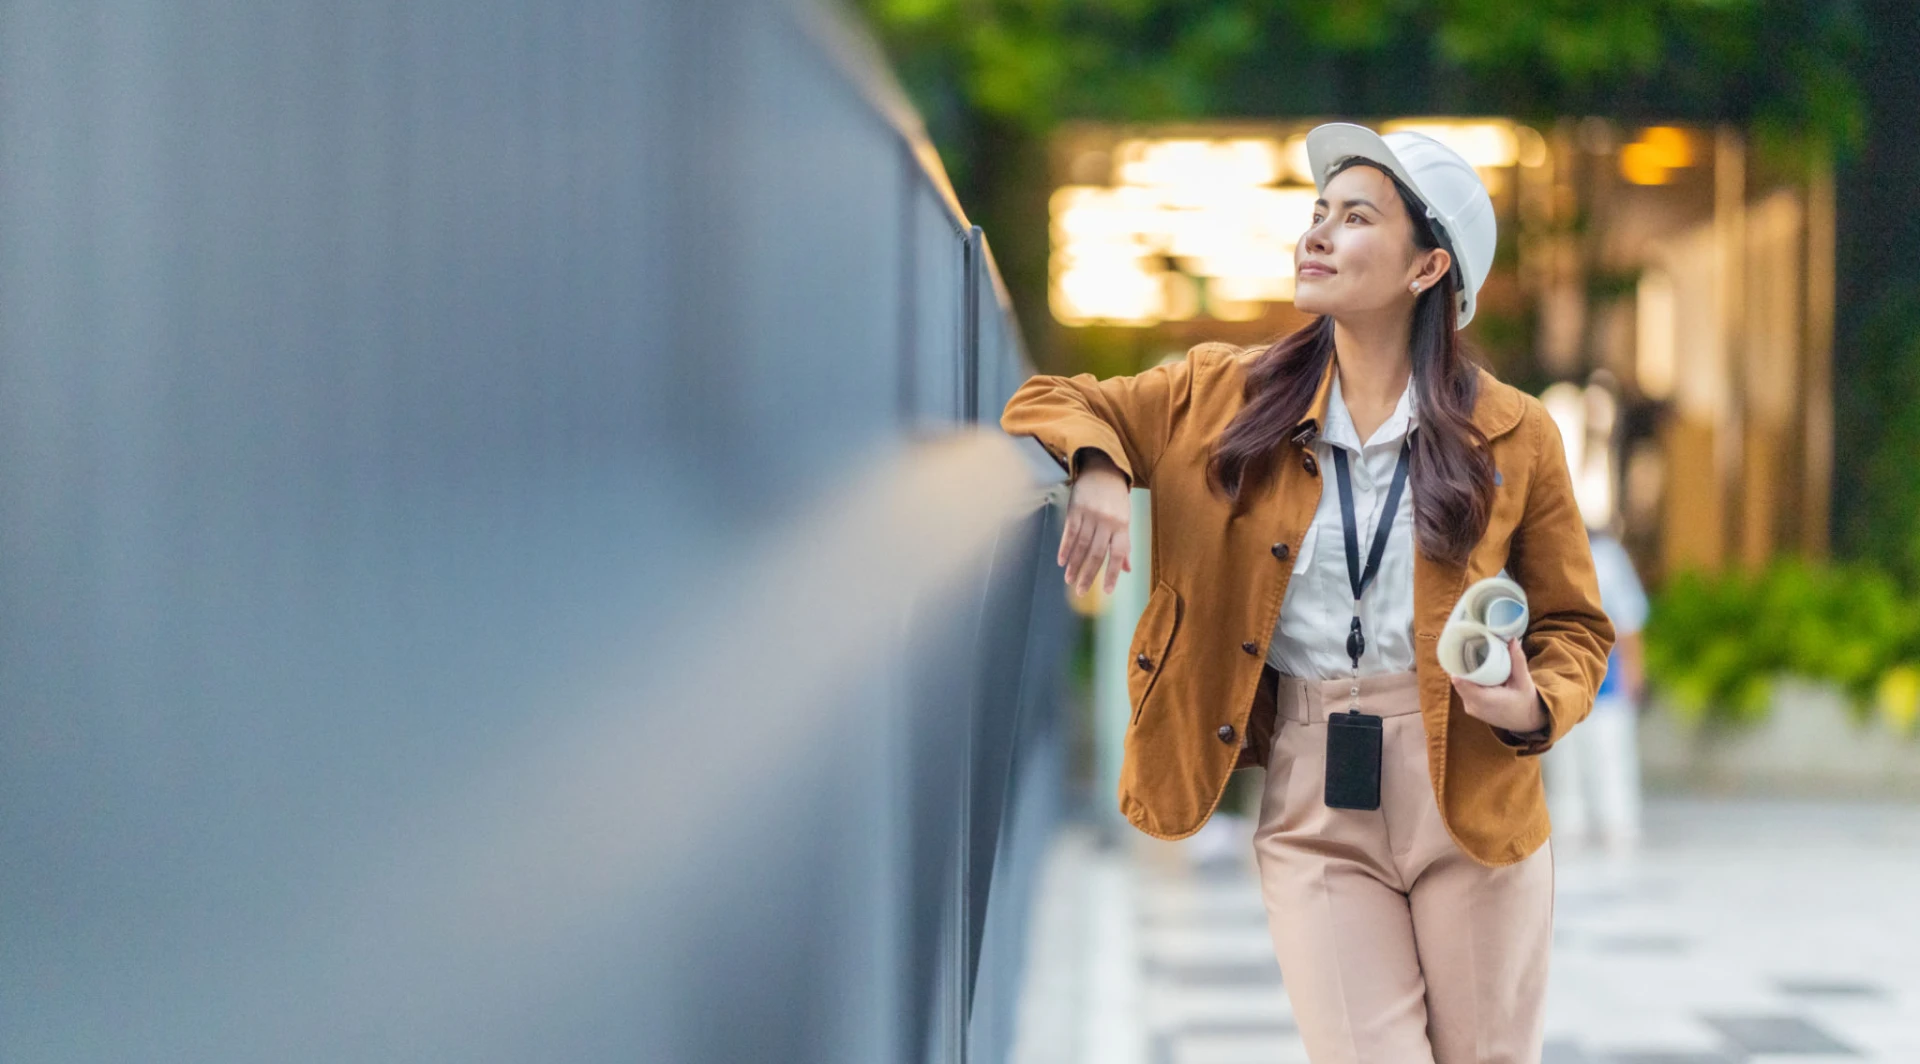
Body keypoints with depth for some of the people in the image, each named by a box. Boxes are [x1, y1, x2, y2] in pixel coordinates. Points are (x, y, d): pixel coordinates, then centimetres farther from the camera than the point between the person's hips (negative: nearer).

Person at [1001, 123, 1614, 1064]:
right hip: (1310, 807, 0)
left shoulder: (1513, 435, 2)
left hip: (1471, 799, 0)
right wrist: (1096, 468, -9)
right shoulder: (1224, 395, 5)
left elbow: (1575, 624, 9)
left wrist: (1535, 708, -13)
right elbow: (1051, 404, 14)